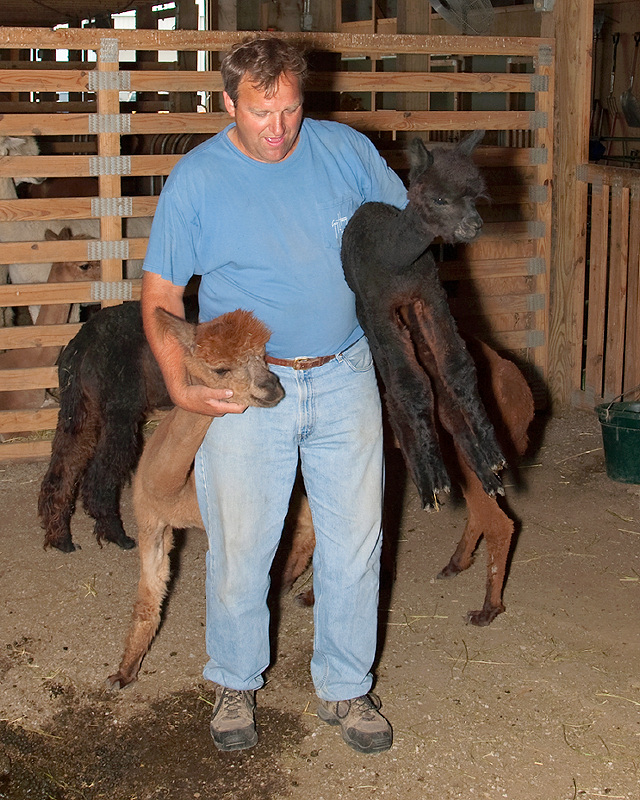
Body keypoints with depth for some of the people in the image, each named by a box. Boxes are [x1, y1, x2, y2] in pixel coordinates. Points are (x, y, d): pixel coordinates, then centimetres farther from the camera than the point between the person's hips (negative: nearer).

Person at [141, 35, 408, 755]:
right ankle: (236, 684, 30)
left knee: (354, 541, 8)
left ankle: (344, 688, 26)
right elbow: (160, 293, -1)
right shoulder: (195, 179, -6)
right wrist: (180, 385, -13)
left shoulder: (347, 151, 0)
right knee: (239, 547, 6)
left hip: (345, 378, 2)